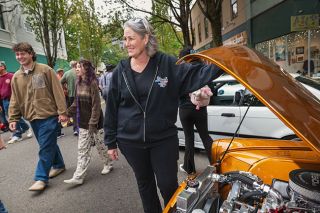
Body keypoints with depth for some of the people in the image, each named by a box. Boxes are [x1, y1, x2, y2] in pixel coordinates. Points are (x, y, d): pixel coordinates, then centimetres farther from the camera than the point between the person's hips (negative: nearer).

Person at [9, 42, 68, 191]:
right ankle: (58, 165, 34)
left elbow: (58, 91, -9)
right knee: (48, 144, 16)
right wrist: (13, 118, 6)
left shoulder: (45, 70, -6)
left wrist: (62, 111, -12)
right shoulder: (16, 77, 9)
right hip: (32, 117, 6)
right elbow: (14, 100, 12)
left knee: (45, 147, -3)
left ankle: (41, 178, 7)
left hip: (49, 115, -5)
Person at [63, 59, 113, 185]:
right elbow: (76, 102, 13)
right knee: (82, 149, 8)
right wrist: (68, 113, 3)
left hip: (94, 121, -6)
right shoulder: (78, 83, 7)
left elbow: (96, 105, -18)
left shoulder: (93, 83, -14)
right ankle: (78, 177, 14)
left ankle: (108, 164, 34)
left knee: (100, 144, 10)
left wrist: (93, 123, -19)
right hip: (83, 122, 7)